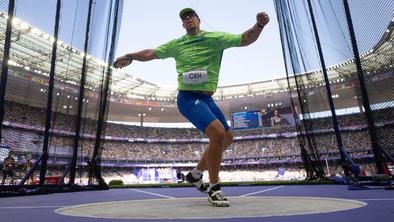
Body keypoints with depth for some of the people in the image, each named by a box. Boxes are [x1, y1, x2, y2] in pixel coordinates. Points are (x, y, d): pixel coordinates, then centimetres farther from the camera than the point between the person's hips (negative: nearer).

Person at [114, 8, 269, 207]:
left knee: (227, 138, 7)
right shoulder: (176, 44, 5)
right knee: (218, 133, -25)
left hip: (207, 98, 5)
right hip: (189, 98, -5)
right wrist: (130, 56, 3)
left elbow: (245, 39, 0)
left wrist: (259, 25, -16)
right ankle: (214, 189, -7)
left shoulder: (216, 38, 6)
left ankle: (195, 174, 24)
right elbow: (151, 53, 13)